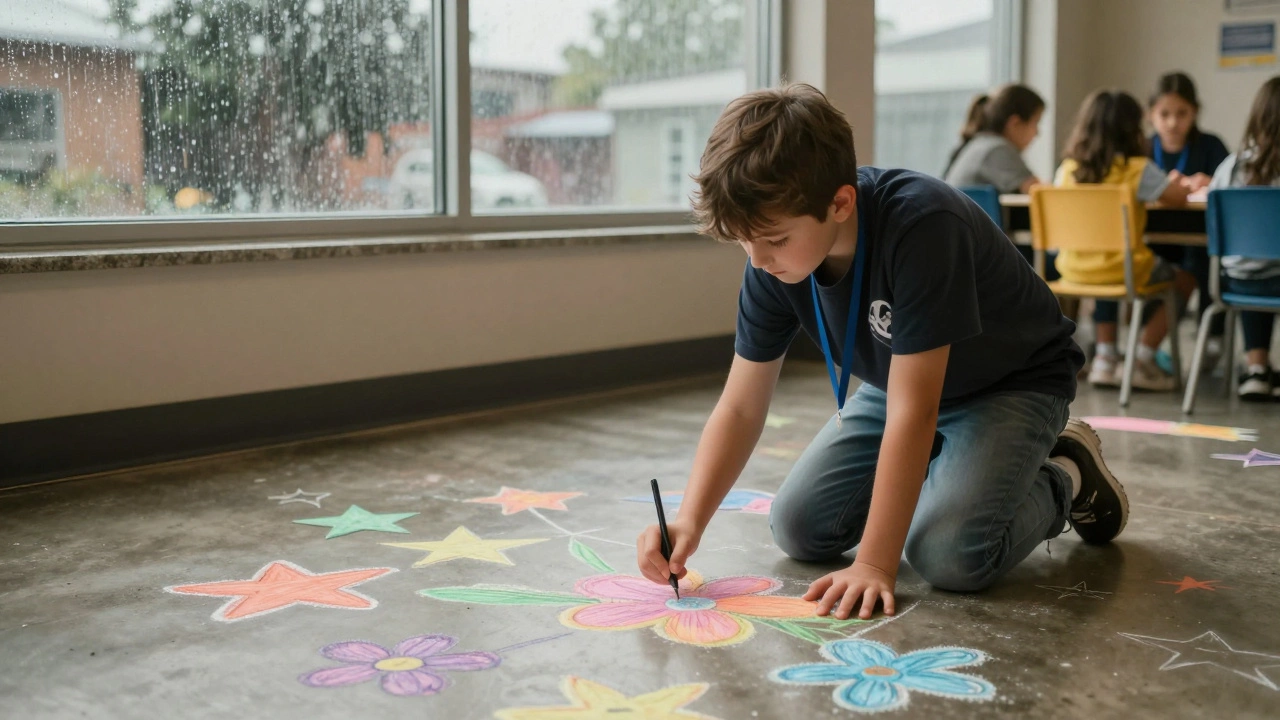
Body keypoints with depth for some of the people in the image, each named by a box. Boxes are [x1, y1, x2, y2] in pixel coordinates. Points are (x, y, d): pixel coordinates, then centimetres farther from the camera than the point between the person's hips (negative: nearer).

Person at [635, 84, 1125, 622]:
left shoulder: (921, 227, -39)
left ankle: (1062, 480, 4)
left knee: (948, 552, -27)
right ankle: (922, 474, 19)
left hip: (1013, 382, -6)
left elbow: (912, 412, -38)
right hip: (899, 382, 6)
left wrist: (874, 565, -35)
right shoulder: (773, 261, -19)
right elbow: (740, 407, -14)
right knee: (798, 527, -6)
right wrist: (689, 523, -28)